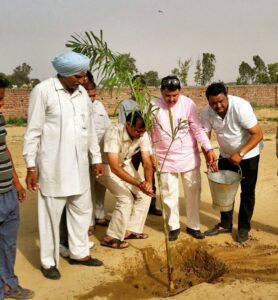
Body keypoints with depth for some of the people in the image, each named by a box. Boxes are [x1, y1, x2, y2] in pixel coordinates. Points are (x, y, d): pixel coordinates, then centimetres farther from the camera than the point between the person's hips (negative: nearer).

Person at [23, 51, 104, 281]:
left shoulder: (82, 93, 7)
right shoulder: (43, 90, -11)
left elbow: (90, 128, 14)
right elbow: (33, 131, -10)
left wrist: (96, 158, 15)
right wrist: (31, 166, -11)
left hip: (79, 165, 6)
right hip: (53, 166, -6)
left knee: (82, 210, 15)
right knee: (51, 215, 6)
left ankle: (79, 253, 33)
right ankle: (49, 261, 22)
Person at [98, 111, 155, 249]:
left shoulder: (143, 135, -19)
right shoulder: (113, 133, -36)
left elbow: (147, 162, -18)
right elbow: (114, 167, -41)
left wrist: (148, 182, -37)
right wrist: (138, 184, -46)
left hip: (126, 164, 7)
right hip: (106, 166, -6)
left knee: (144, 194, 0)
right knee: (126, 199, -19)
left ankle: (130, 230, 14)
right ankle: (111, 238, -3)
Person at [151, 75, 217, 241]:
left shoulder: (188, 104, -11)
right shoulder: (153, 106, -10)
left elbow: (198, 129, -9)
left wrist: (208, 148, -20)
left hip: (189, 156, 1)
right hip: (166, 158, 0)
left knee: (193, 192, 10)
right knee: (169, 194, 9)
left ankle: (193, 226, 27)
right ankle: (174, 226, 26)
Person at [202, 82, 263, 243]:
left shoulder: (241, 107, -30)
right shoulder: (207, 112, -17)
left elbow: (258, 134, -28)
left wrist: (240, 153, -34)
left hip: (248, 154, -4)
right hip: (226, 155, 4)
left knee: (247, 191, 5)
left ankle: (244, 227, 19)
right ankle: (225, 224, 26)